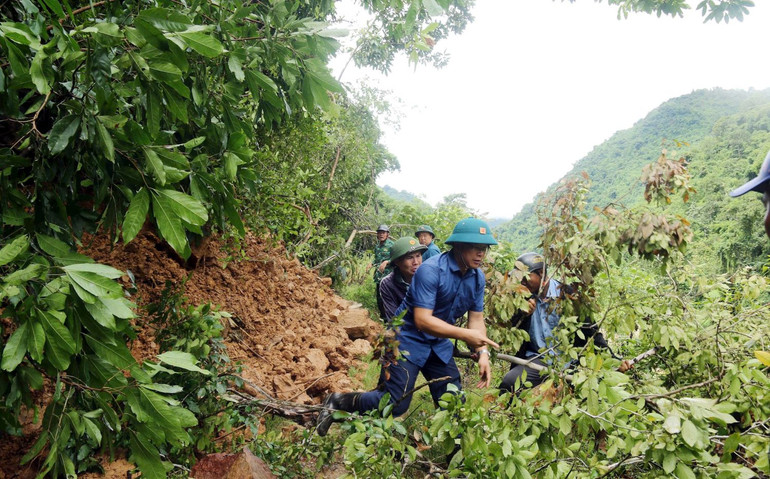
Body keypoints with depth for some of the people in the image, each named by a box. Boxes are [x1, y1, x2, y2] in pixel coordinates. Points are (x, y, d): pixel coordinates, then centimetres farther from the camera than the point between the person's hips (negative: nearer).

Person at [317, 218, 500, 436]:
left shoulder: (477, 277, -4)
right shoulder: (431, 271, -27)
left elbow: (476, 318, 1)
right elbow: (422, 320, -32)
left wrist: (483, 353, -14)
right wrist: (465, 334, -35)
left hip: (440, 345, 7)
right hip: (409, 340, -7)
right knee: (395, 406, -6)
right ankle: (337, 401, 13)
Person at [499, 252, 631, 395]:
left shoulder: (565, 294, -7)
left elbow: (591, 330, -7)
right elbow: (514, 329, 12)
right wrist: (523, 314, -9)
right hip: (535, 358, 3)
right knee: (508, 383, -22)